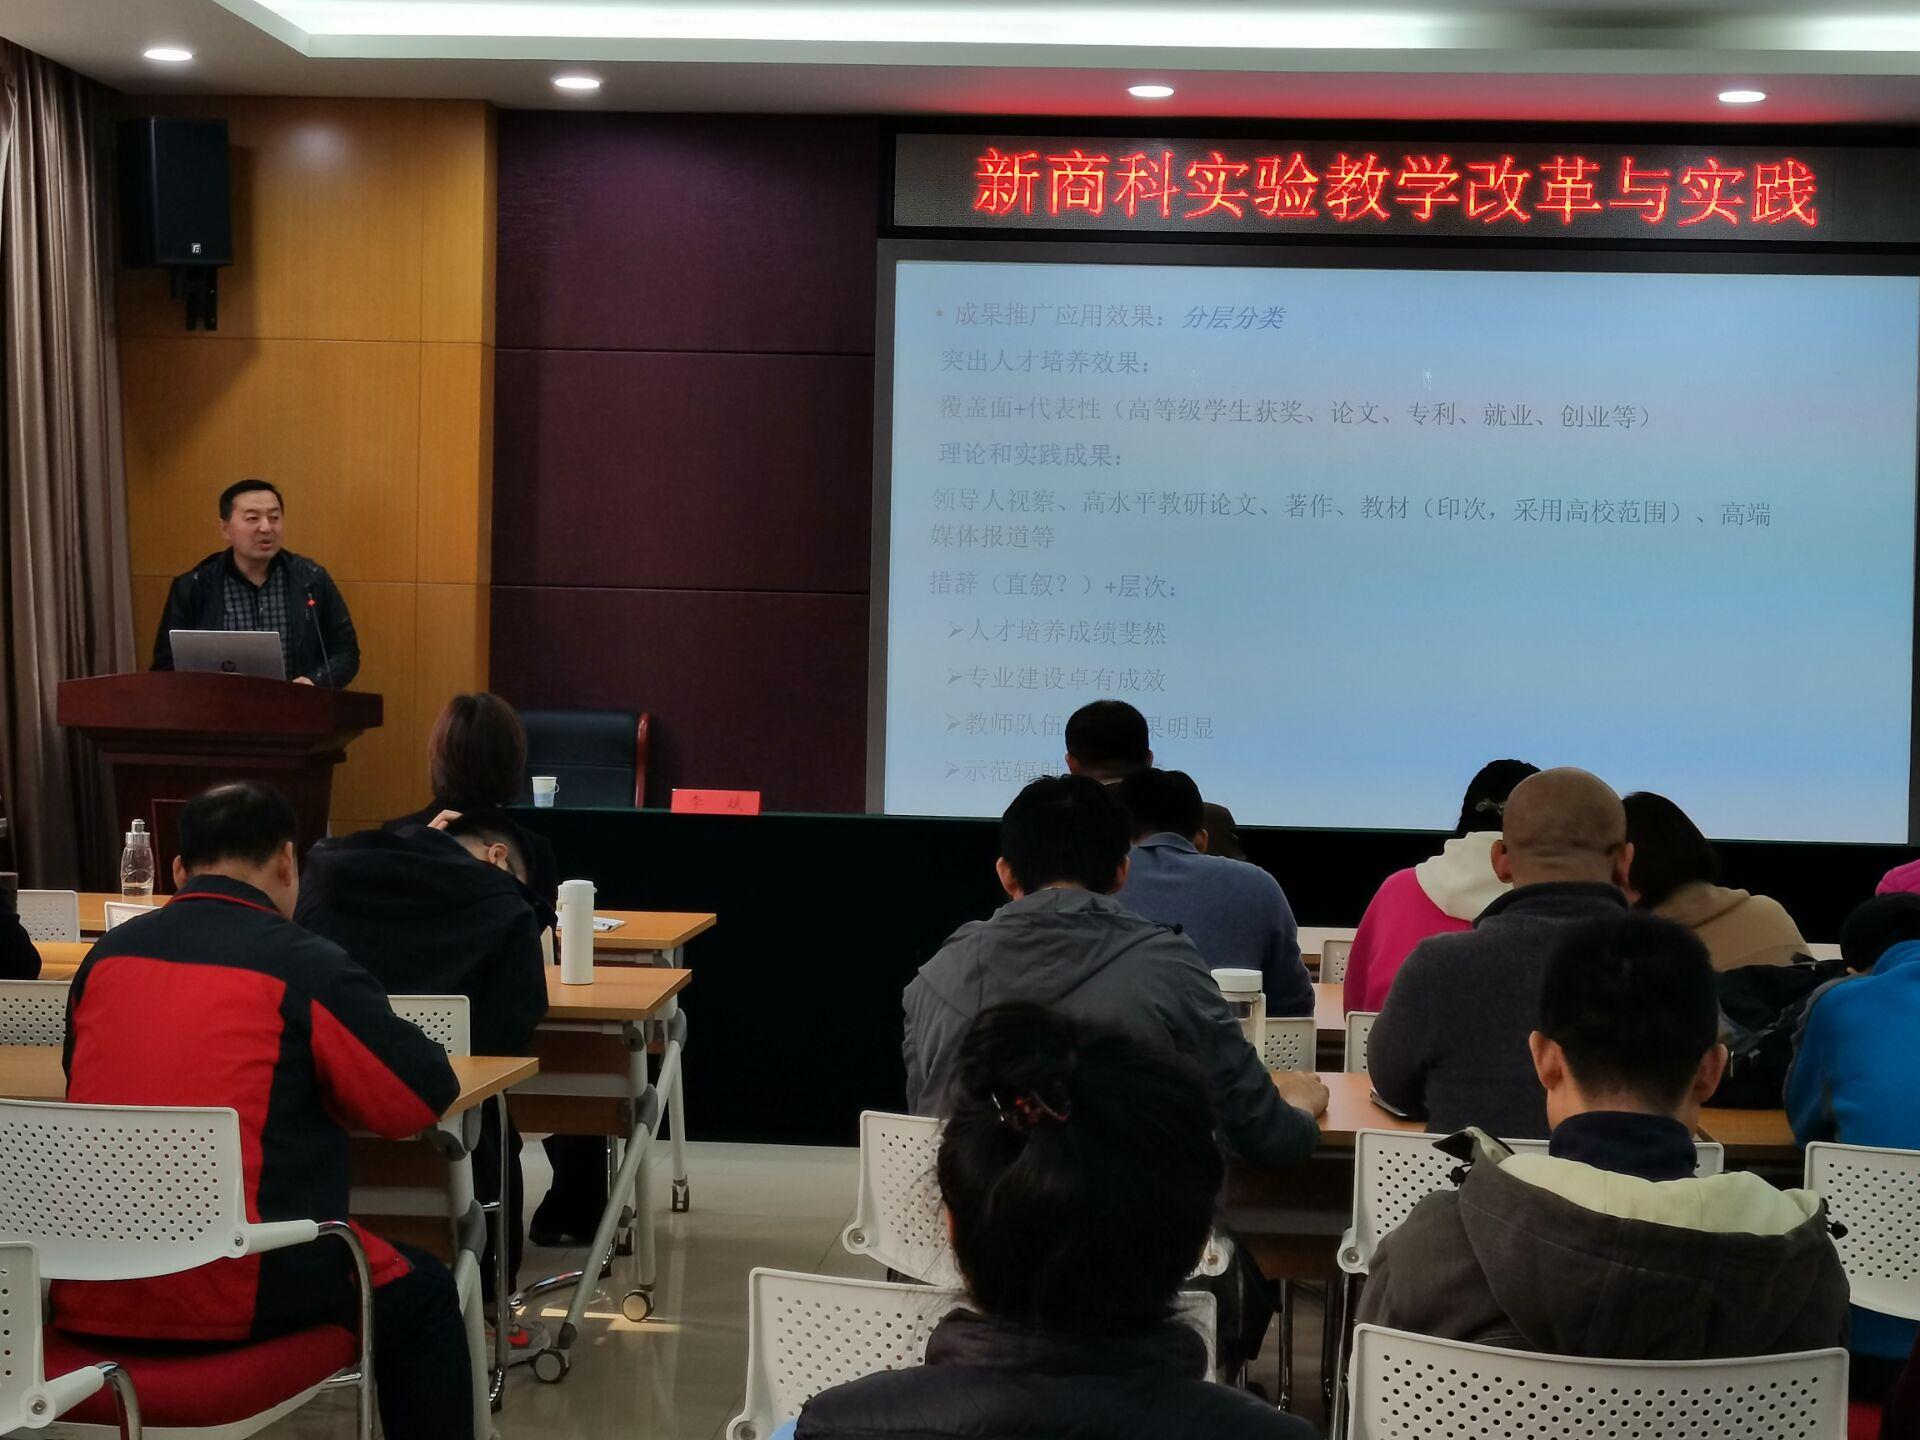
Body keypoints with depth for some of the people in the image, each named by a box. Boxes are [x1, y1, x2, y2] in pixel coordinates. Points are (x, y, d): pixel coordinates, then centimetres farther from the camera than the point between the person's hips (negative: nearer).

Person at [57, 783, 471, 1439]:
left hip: (85, 1295, 5)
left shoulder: (107, 955, 7)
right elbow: (426, 1094, -2)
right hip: (234, 1294, -5)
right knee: (421, 1295, 19)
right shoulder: (307, 966, -7)